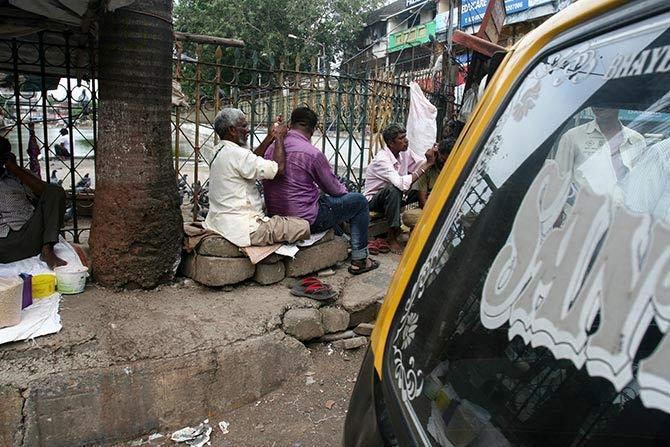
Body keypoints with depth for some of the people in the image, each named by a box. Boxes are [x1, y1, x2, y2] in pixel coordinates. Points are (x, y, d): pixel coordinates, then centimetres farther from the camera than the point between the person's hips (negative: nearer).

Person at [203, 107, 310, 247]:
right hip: (241, 229, -10)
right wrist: (279, 137, -7)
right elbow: (279, 169, -21)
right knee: (304, 226, -11)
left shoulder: (218, 152, 11)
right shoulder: (236, 153, -20)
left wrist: (271, 136, 18)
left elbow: (252, 161, 21)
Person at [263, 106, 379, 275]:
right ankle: (359, 260, 14)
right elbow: (333, 188, -6)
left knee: (327, 198, 33)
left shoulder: (271, 148, 2)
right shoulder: (312, 153, -19)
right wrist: (345, 191, 16)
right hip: (307, 220, -8)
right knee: (359, 201, 7)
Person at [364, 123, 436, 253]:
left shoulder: (405, 153, -4)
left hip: (396, 196, 7)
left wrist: (431, 160, -29)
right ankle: (392, 237, -26)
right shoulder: (382, 159, -28)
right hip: (374, 200, -7)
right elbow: (401, 183, -41)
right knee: (393, 189, -39)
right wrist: (427, 165, -36)